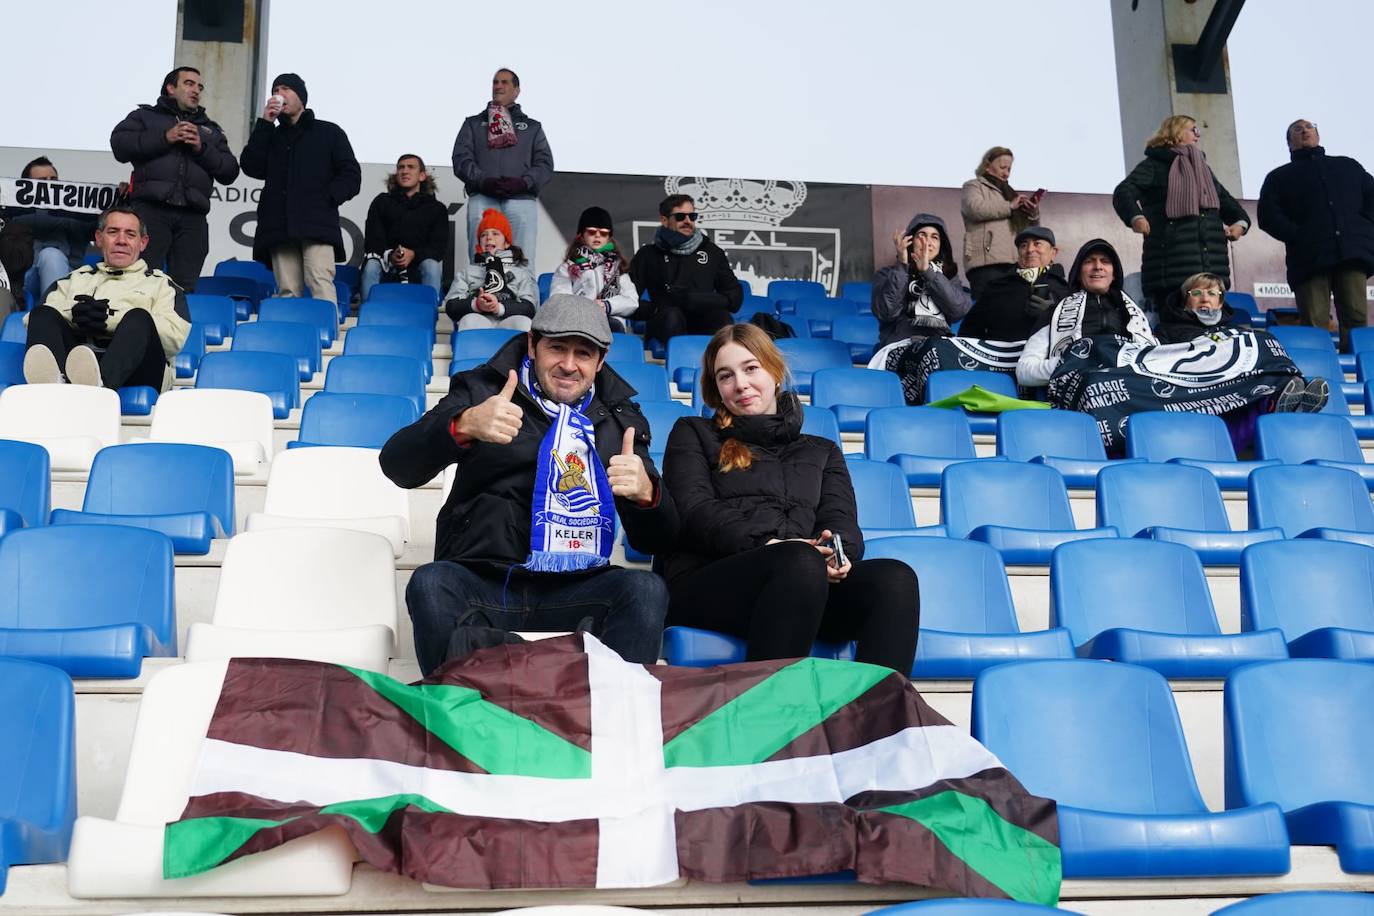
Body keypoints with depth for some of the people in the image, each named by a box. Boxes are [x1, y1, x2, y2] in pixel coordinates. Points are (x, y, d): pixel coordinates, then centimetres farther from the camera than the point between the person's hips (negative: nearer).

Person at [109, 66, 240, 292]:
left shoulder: (211, 129, 29)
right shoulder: (146, 116, 19)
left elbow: (230, 172, 17)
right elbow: (119, 145, 2)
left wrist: (202, 148, 1)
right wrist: (164, 138, -5)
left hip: (192, 219, 3)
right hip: (151, 211, -3)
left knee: (184, 287, -3)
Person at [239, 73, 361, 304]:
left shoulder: (329, 132, 17)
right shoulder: (271, 135, 27)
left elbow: (351, 175, 9)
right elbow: (251, 167, 9)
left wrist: (327, 199, -7)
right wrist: (264, 124, 7)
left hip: (317, 225, -3)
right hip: (279, 228, 3)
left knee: (321, 285, -20)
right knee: (287, 293, -4)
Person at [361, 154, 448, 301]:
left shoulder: (437, 208, 14)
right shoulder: (382, 202, 15)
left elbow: (439, 245, 0)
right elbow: (371, 241, 4)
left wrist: (414, 254, -21)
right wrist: (390, 255, -19)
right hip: (388, 267, 1)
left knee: (431, 266, -33)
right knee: (371, 266, -31)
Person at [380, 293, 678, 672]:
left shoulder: (620, 418, 15)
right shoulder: (483, 390, 9)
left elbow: (658, 541, 11)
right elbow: (398, 467, -4)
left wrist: (646, 493, -14)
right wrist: (463, 425, -25)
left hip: (572, 593, 1)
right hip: (480, 582, -1)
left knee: (647, 590, -27)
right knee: (430, 584, -32)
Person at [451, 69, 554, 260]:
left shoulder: (532, 127, 25)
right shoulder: (473, 124, 24)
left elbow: (545, 164, 12)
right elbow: (461, 159, 10)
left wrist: (523, 183, -9)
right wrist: (484, 181, -10)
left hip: (522, 199, 0)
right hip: (482, 198, 0)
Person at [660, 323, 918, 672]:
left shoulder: (822, 451, 32)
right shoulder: (693, 434, 24)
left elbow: (842, 523, 16)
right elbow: (695, 512, 6)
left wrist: (836, 552, -11)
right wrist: (765, 546, -12)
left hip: (805, 590, 3)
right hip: (707, 583, -3)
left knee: (896, 577, -29)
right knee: (802, 561, -37)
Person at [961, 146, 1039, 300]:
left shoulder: (1007, 192, 32)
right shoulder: (974, 186, 13)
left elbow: (1027, 229, 28)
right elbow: (975, 208, -11)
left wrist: (1034, 214, 6)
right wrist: (1009, 206, -3)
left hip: (1012, 264, 6)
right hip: (986, 263, -6)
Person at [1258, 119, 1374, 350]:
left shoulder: (1348, 166, 28)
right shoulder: (1280, 177, 22)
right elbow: (1268, 216, 7)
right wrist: (1298, 237, -7)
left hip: (1352, 253, 2)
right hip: (1310, 258, -1)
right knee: (1314, 328, -12)